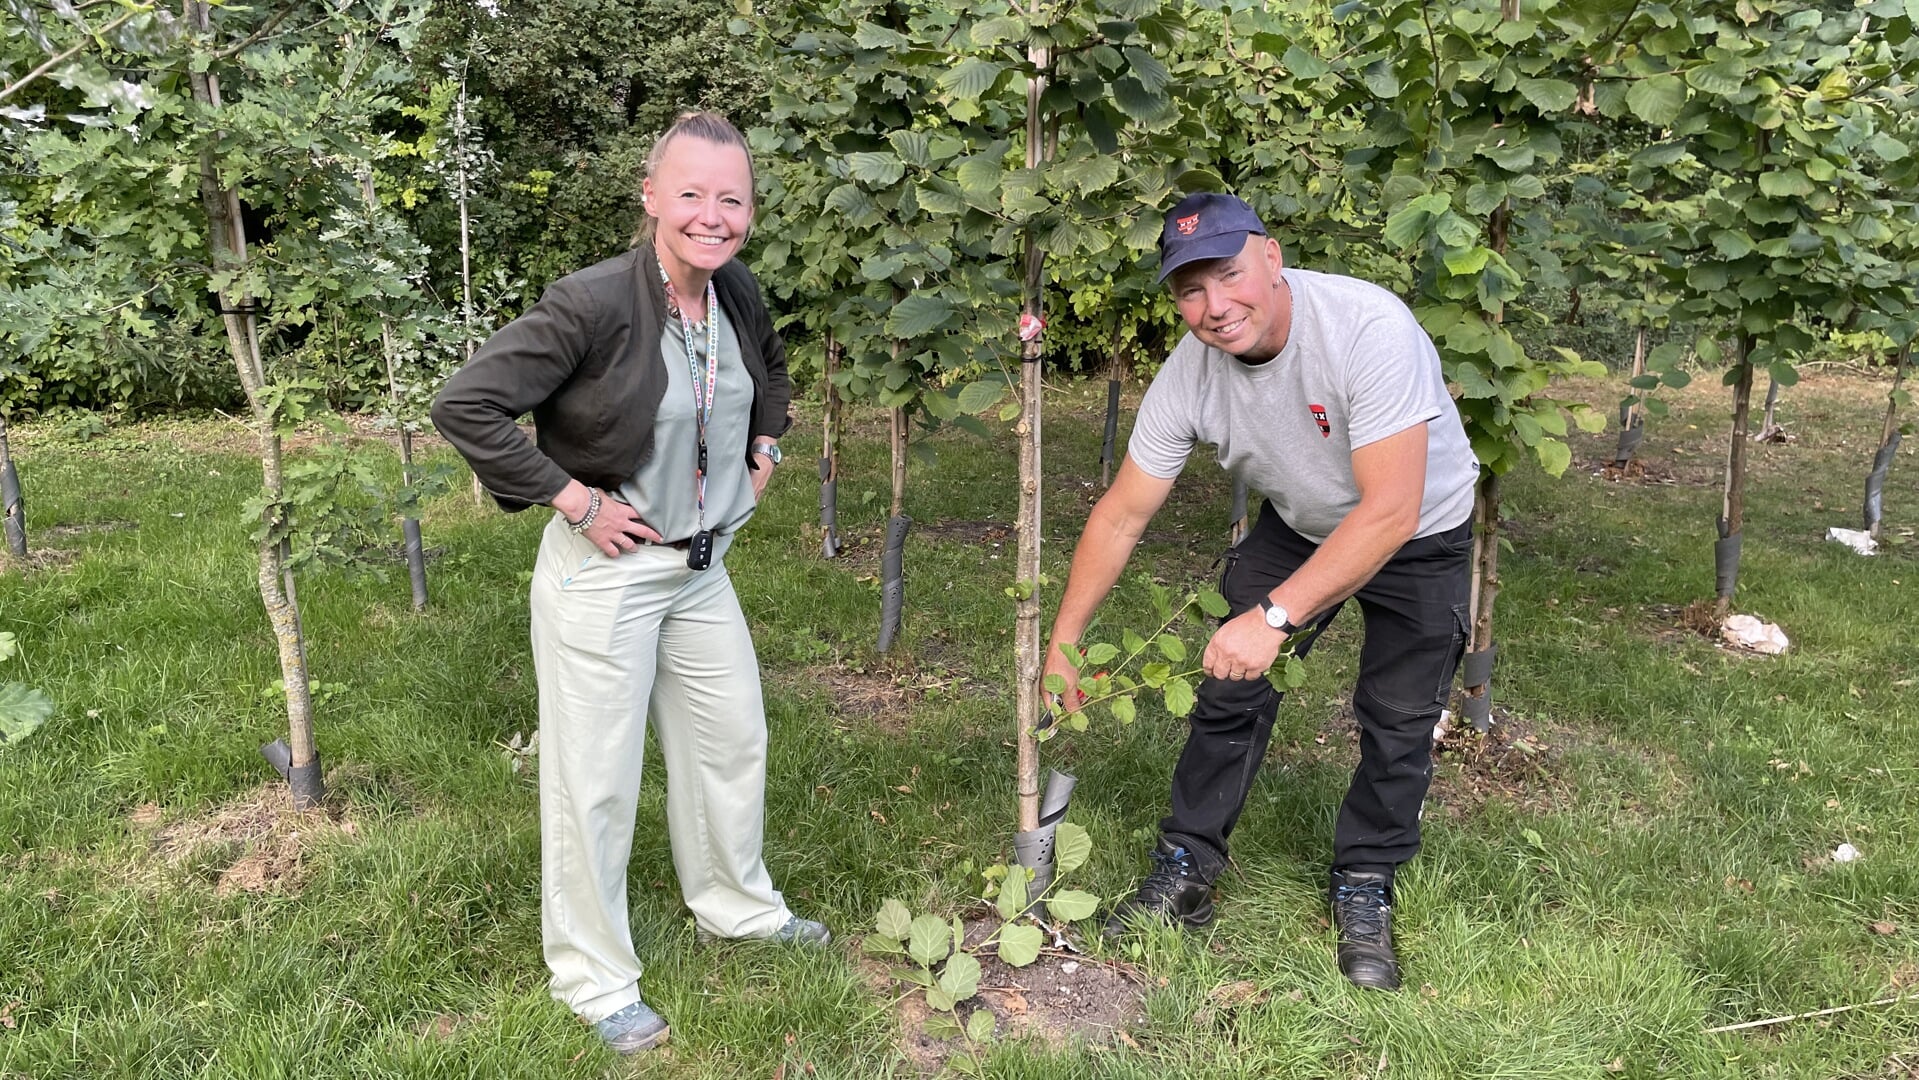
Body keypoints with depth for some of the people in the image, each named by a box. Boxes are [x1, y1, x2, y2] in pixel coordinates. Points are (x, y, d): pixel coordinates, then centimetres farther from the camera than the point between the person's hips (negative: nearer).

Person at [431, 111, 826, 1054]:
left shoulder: (739, 296, -1)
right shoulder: (593, 303, -23)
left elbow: (771, 369, 23)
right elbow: (464, 404, -26)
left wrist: (763, 452, 10)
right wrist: (571, 499, -23)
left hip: (702, 570, 8)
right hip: (605, 576, -7)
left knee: (733, 742, 21)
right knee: (596, 781, 6)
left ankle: (736, 905, 46)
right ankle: (596, 981, 26)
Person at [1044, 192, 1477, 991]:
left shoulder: (1367, 327, -37)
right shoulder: (1189, 373, -22)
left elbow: (1391, 514, -39)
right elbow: (1121, 516, -12)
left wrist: (1276, 617, -43)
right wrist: (1060, 645, -11)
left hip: (1419, 536, -3)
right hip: (1298, 526, 4)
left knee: (1397, 723, -5)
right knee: (1229, 690, -3)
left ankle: (1363, 895, 17)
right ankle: (1186, 873, 13)